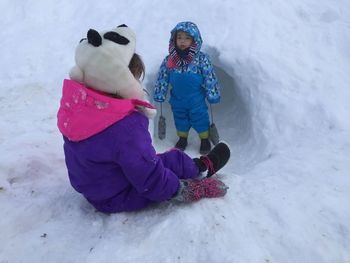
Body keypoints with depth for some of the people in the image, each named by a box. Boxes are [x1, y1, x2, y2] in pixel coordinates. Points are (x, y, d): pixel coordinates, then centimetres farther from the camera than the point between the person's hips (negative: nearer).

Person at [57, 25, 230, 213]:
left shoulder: (74, 101, -12)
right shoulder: (126, 127, -38)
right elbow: (150, 181, -29)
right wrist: (179, 188, -11)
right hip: (118, 199, -8)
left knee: (161, 159, 17)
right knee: (175, 159, 2)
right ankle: (204, 168, 30)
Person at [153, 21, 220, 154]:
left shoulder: (201, 59, -15)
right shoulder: (169, 60, -8)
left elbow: (209, 77, -10)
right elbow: (162, 77, 1)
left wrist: (212, 94, -9)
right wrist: (159, 94, 2)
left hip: (196, 100, -3)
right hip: (177, 100, 3)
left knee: (200, 119, 12)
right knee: (180, 119, 19)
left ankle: (205, 140, 34)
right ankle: (182, 138, 42)